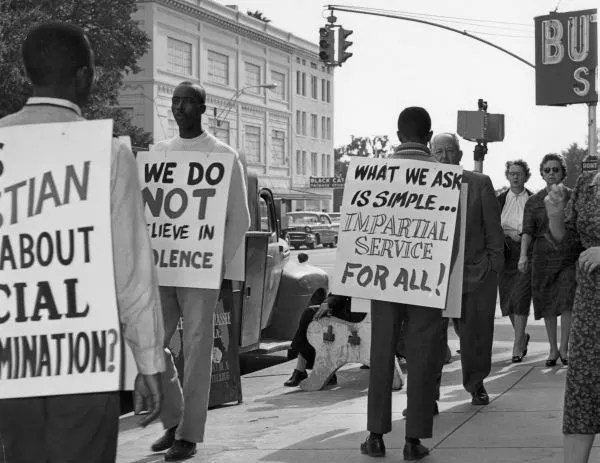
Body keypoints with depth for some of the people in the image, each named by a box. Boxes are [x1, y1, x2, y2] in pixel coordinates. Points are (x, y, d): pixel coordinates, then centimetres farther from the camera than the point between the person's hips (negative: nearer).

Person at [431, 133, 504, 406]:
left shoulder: (480, 184, 4)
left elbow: (493, 228, 4)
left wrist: (493, 266, -1)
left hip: (475, 271, 0)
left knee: (476, 333, 9)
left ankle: (476, 385, 31)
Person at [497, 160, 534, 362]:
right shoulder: (499, 200, 10)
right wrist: (508, 233, -9)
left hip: (526, 253, -3)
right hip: (505, 253, 3)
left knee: (520, 297, -12)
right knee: (507, 299, 5)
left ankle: (517, 346, -8)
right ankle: (522, 336, 29)